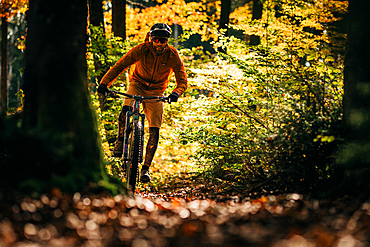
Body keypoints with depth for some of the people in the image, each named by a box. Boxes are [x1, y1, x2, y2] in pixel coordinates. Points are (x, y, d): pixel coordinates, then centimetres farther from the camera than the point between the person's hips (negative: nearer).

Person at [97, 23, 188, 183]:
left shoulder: (173, 55, -14)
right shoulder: (141, 50, -17)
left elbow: (182, 80, -12)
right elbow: (119, 66, -17)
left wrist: (176, 93, -34)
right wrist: (104, 83, -30)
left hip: (156, 92, 1)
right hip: (137, 84, -1)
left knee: (154, 131, -9)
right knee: (126, 109, -33)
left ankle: (146, 168, 0)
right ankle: (120, 140, -7)